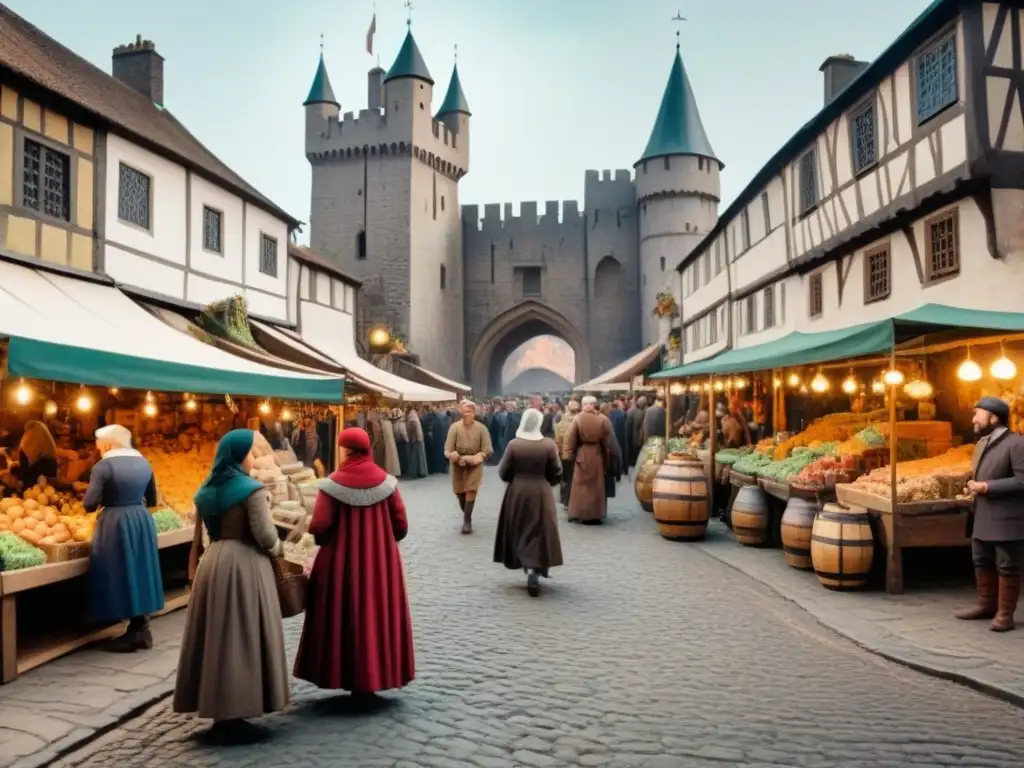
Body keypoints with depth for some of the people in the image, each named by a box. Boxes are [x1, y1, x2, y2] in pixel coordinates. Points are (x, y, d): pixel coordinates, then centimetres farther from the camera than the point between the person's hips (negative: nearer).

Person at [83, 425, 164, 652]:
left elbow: (89, 504, -14)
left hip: (115, 524, -6)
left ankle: (134, 633, 5)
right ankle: (142, 629, 18)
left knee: (121, 575, 2)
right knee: (139, 572, 13)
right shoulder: (143, 463, 8)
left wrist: (106, 501, 6)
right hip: (142, 521, 6)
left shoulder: (104, 466, -11)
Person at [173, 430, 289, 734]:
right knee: (241, 638, -1)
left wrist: (195, 572, 21)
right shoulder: (252, 490, -13)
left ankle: (219, 711, 22)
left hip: (213, 564, 7)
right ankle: (234, 714, 3)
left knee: (215, 637, 13)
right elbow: (265, 535, -16)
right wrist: (276, 549, 3)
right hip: (244, 566, -7)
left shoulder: (205, 491, 10)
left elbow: (199, 539, 12)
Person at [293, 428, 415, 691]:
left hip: (341, 562, -2)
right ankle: (377, 674, 21)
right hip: (381, 561, 3)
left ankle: (347, 677, 14)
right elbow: (401, 525, -3)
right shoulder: (386, 482, -4)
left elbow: (319, 527, -15)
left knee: (343, 617, 9)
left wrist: (328, 541, 7)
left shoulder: (332, 485, -12)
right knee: (379, 614, 13)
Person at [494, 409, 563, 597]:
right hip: (541, 493, -1)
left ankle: (528, 568, 25)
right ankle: (534, 570, -8)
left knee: (521, 532, 17)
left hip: (517, 493, 1)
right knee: (538, 533, 6)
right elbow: (556, 473, -4)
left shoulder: (514, 444, -10)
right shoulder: (548, 444, -10)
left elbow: (503, 472, -3)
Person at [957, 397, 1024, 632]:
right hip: (983, 518, 9)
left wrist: (987, 487, -20)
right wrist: (975, 487, 8)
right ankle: (987, 605, 30)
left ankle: (1005, 614, 12)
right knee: (982, 563, 17)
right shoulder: (982, 443, 14)